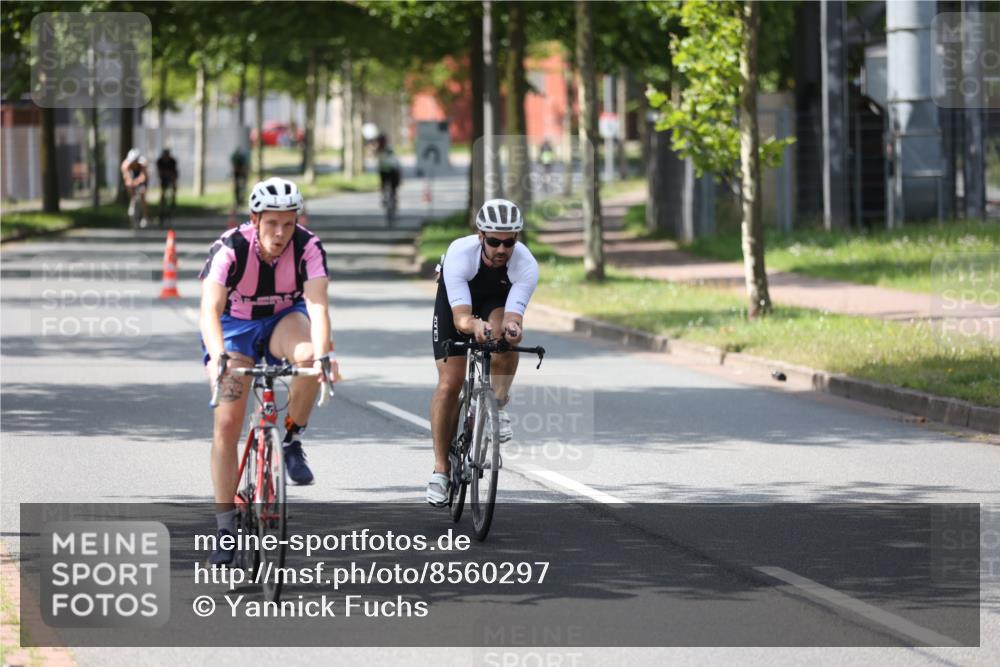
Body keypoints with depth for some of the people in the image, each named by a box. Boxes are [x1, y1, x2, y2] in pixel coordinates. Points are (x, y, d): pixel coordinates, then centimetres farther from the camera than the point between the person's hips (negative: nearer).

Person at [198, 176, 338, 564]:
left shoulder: (308, 247, -24)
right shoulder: (230, 249, -29)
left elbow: (317, 305, -34)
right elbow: (210, 309, -39)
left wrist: (324, 353, -52)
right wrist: (218, 358, -56)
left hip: (283, 320, 1)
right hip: (235, 326, -1)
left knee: (309, 355, -35)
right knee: (227, 423, -12)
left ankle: (293, 442, -12)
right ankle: (225, 528, -2)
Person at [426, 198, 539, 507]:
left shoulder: (525, 264, -33)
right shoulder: (459, 254, -37)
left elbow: (513, 315, -41)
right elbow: (460, 317, -42)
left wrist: (512, 326, -64)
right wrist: (475, 325, -64)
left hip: (498, 301, 1)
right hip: (455, 302, -1)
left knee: (505, 333, -36)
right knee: (449, 383, -12)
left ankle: (498, 405, -14)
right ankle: (440, 469, -1)